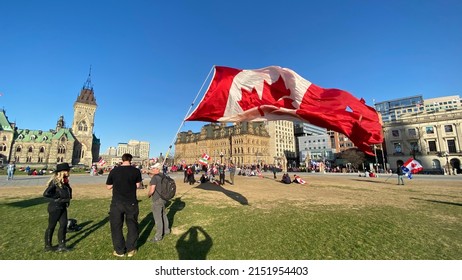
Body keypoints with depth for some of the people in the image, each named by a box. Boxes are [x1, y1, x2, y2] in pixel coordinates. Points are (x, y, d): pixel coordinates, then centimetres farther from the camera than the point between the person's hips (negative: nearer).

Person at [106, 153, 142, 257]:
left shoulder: (114, 171, -7)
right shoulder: (136, 171, -10)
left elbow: (108, 187, 4)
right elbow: (138, 185, 1)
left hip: (117, 203, 0)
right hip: (131, 203, 0)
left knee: (116, 226, 17)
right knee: (132, 226, 16)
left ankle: (119, 251, 27)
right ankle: (130, 249, 26)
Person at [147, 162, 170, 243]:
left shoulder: (154, 177, -18)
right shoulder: (161, 176, 8)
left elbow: (152, 190, -24)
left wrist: (148, 195, -1)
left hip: (157, 200, -9)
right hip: (163, 198, 9)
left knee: (157, 217, 2)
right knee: (163, 215, 21)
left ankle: (158, 236, 12)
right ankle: (166, 230, 36)